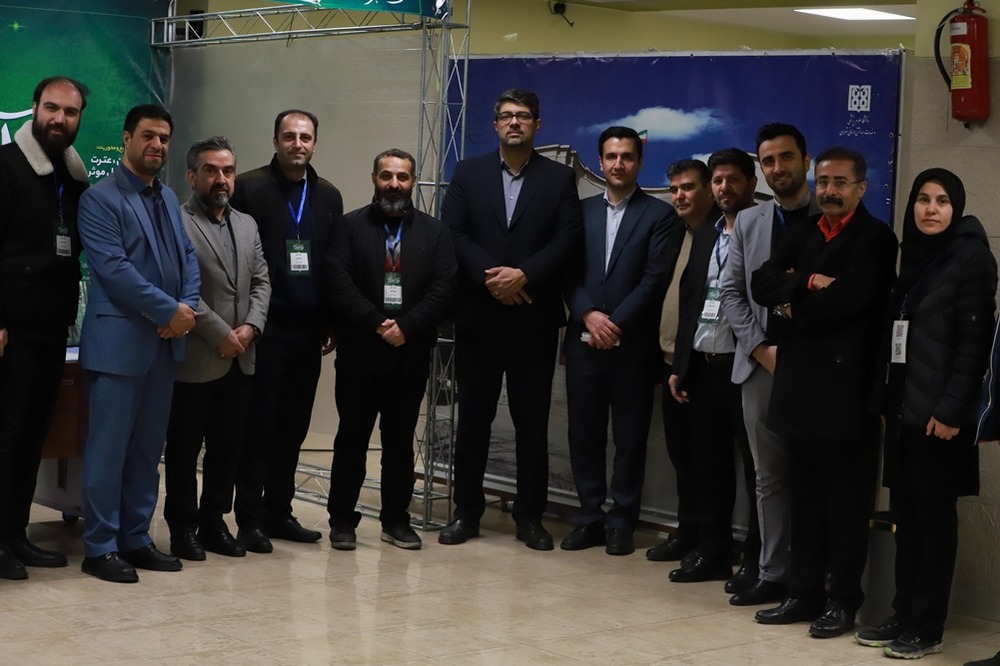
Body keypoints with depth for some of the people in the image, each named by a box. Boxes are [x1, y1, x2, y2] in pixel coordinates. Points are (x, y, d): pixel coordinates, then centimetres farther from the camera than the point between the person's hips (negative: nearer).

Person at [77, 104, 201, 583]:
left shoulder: (168, 199, 17)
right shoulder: (100, 199, -7)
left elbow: (188, 257, 13)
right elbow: (114, 268, -16)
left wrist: (187, 306, -6)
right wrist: (168, 310, -16)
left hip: (165, 341, 7)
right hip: (119, 341, -7)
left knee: (148, 448, 11)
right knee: (109, 447, -2)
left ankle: (136, 539, 19)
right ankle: (100, 547, 5)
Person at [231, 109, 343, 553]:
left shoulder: (328, 196, 12)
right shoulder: (249, 188, -2)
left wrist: (332, 324, 6)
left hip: (308, 329, 5)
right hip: (266, 328, -4)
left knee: (293, 426, 9)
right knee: (259, 424, 0)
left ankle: (278, 513, 18)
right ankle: (250, 519, 6)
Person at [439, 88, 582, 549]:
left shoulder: (559, 178, 5)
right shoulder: (468, 173, 8)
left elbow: (568, 241, -4)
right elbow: (452, 233, -2)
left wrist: (524, 275, -17)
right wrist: (491, 276, -14)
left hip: (534, 318, -1)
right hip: (477, 316, 1)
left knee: (532, 421, 4)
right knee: (472, 417, 6)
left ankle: (530, 517, 12)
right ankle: (466, 511, 15)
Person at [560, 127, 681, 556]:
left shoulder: (660, 215, 1)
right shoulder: (582, 211, 12)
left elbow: (655, 280, -7)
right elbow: (569, 272, 5)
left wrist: (616, 324, -13)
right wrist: (589, 315, -12)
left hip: (633, 346, -3)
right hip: (583, 341, 3)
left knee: (630, 437, 3)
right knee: (584, 434, 6)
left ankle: (621, 523, 11)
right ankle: (590, 518, 16)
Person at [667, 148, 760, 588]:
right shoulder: (705, 237, 17)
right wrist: (679, 365, 12)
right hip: (702, 367, 7)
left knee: (756, 466, 1)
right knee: (708, 465, 11)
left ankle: (757, 561, 7)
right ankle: (712, 553, 20)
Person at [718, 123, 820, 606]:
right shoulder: (748, 222, 13)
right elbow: (731, 293, 9)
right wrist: (762, 348, -4)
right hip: (759, 366, 4)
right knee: (769, 477, 8)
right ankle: (773, 575, 14)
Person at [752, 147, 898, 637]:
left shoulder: (875, 237, -4)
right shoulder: (801, 234, 16)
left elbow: (847, 299, -18)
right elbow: (762, 285, 3)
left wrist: (794, 305, -4)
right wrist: (808, 282, -14)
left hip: (847, 386, -6)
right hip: (800, 382, 6)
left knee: (847, 499, 2)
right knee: (805, 496, 10)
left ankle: (842, 600, 9)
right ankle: (804, 593, 18)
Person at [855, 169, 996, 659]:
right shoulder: (915, 257, 16)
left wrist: (951, 409, -18)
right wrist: (888, 399, 11)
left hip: (938, 413, -7)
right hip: (904, 407, 7)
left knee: (934, 518, -1)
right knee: (905, 515, 9)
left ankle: (927, 628, 5)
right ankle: (903, 615, 16)